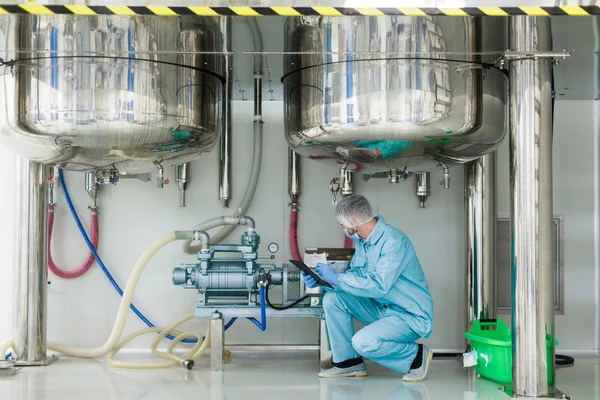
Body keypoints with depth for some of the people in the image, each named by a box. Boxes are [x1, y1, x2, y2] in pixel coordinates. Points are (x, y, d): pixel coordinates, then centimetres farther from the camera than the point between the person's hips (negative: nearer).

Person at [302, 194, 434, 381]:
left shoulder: (393, 241, -23)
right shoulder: (362, 241, 4)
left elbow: (379, 286, -31)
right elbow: (354, 276, 12)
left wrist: (336, 279, -24)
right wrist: (321, 281, -3)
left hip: (411, 316, -8)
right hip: (383, 309, 9)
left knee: (363, 341, -29)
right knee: (332, 299, -5)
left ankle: (416, 355, -3)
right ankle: (349, 362, 6)